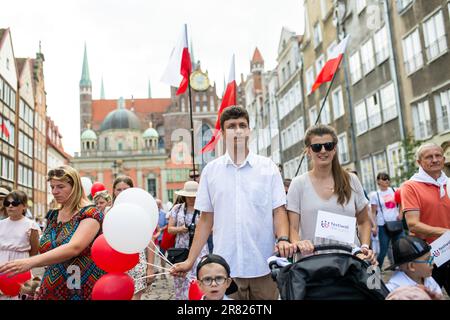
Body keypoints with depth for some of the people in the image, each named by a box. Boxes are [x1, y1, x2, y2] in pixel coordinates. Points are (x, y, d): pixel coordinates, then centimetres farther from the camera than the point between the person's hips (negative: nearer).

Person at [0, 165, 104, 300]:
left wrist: (30, 262, -36)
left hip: (82, 291, -6)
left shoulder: (91, 214, -13)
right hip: (51, 290, 6)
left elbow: (74, 248, -29)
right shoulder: (53, 215, 8)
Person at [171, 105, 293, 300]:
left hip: (264, 266, 0)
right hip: (225, 267, 0)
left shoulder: (268, 167, 3)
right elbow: (206, 220, 7)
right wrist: (190, 261, 3)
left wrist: (283, 239, -17)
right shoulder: (211, 170, 5)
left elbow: (278, 210, 2)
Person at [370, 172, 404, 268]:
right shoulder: (375, 195, -1)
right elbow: (373, 213, -1)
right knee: (383, 251, 0)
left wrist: (401, 213, -1)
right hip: (383, 226, -3)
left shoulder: (394, 191, 7)